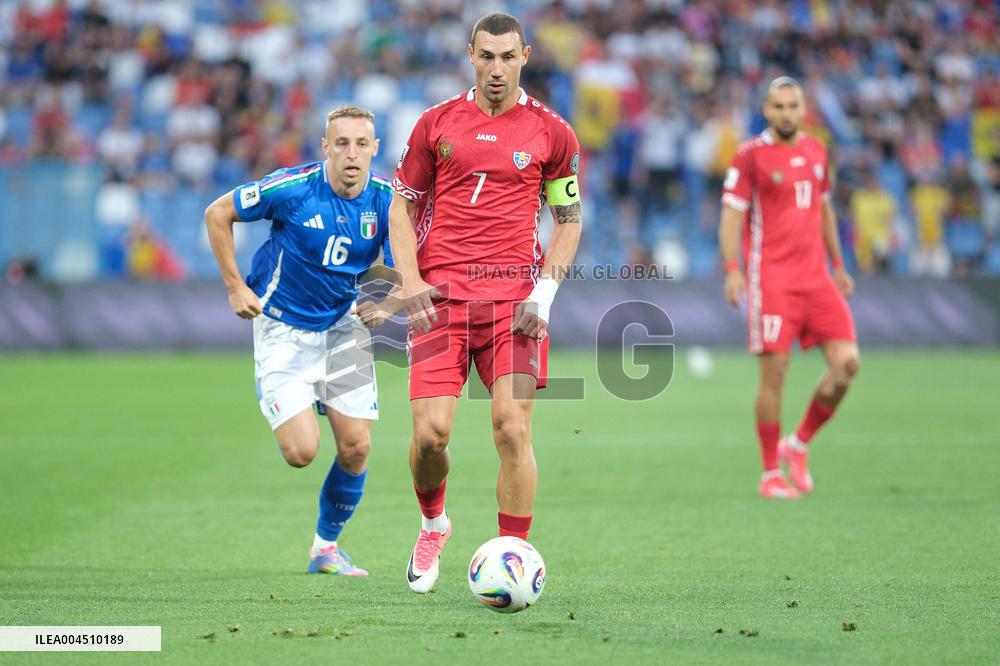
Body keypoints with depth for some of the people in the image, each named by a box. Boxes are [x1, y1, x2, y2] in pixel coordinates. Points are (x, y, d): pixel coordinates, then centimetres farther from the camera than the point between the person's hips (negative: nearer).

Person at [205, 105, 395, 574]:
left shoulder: (386, 201, -12)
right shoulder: (293, 188, -21)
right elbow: (217, 213, -7)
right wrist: (235, 287, -9)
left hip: (343, 326, 4)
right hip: (284, 328, -3)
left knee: (356, 447, -3)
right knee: (301, 452, -13)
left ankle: (326, 547, 20)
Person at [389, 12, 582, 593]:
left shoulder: (551, 132, 6)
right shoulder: (437, 123, 8)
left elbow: (570, 219, 12)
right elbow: (402, 206, 14)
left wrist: (544, 293, -2)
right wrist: (410, 281, -1)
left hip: (514, 299, -1)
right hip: (440, 298, 1)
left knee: (513, 430, -10)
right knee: (431, 431, -7)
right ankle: (433, 525, 23)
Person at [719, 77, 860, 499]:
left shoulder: (815, 151, 14)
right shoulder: (751, 155, -3)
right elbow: (731, 215, -7)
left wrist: (838, 266, 24)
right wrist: (733, 269, -18)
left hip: (816, 278, 5)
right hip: (770, 280, -5)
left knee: (846, 363, -5)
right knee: (774, 373, -7)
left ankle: (799, 444, 14)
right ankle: (771, 474, 5)